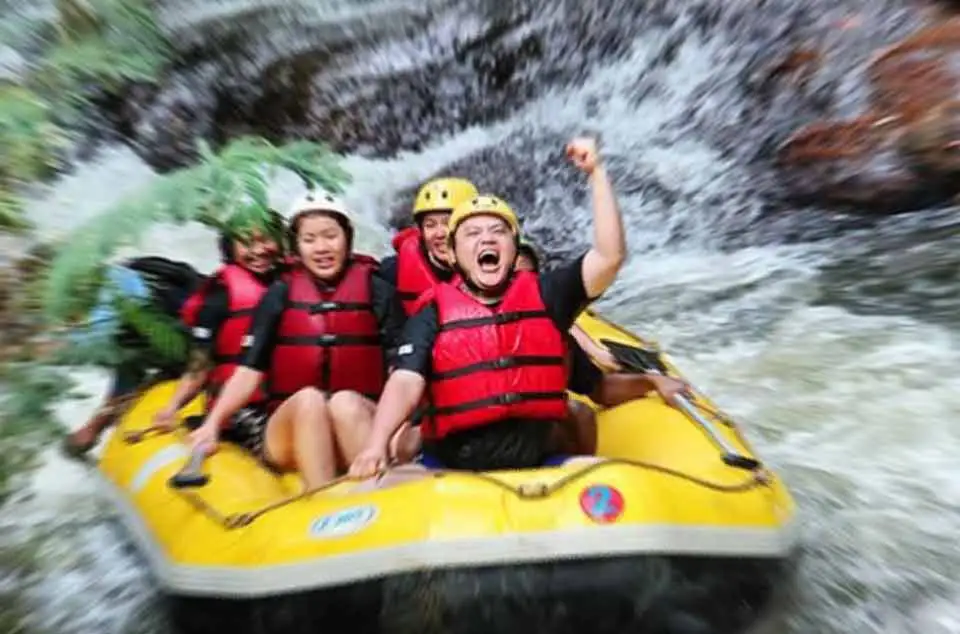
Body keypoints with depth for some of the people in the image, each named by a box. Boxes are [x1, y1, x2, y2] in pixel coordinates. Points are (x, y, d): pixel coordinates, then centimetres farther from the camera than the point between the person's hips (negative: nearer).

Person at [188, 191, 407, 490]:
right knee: (308, 399, -29)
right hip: (288, 432, 1)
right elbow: (249, 371, 2)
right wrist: (212, 424, -11)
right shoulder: (280, 294, 5)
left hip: (360, 424, -1)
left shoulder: (377, 291, 0)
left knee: (345, 402, -31)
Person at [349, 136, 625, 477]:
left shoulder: (544, 295, 2)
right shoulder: (432, 315, -2)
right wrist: (376, 445, -27)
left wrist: (595, 172, -6)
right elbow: (406, 383, -11)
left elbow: (610, 256, -5)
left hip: (537, 461, 2)